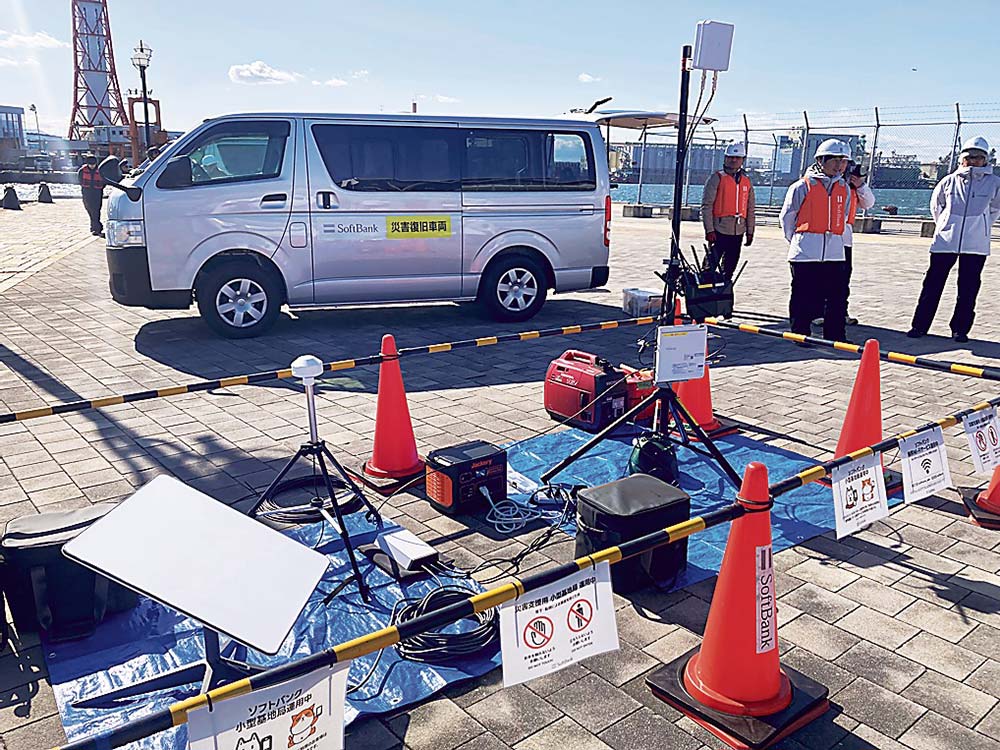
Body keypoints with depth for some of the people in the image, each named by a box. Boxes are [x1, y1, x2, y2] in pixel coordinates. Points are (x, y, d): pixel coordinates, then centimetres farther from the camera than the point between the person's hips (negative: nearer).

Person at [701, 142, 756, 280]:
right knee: (711, 264, -7)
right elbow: (706, 205, -8)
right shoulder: (717, 178, -3)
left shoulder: (746, 182, 13)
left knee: (730, 266, 11)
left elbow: (751, 209, 17)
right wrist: (709, 230, -14)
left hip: (738, 232, 5)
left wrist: (750, 232, 12)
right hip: (719, 230, -5)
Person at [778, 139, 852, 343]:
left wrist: (834, 240, 15)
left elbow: (843, 218, 21)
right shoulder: (802, 187, -4)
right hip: (805, 255, -5)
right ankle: (801, 335, 12)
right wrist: (796, 241, 10)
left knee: (838, 297, 6)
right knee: (804, 299, 0)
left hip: (835, 254, 5)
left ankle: (835, 337, 15)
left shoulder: (844, 188, 11)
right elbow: (786, 217, 3)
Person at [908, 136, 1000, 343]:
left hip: (976, 244, 0)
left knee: (968, 288, 5)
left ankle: (960, 329, 13)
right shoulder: (950, 181, 3)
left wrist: (981, 227, 15)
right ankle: (920, 325, 5)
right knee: (933, 284, 0)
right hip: (945, 241, 0)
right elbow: (936, 205, 18)